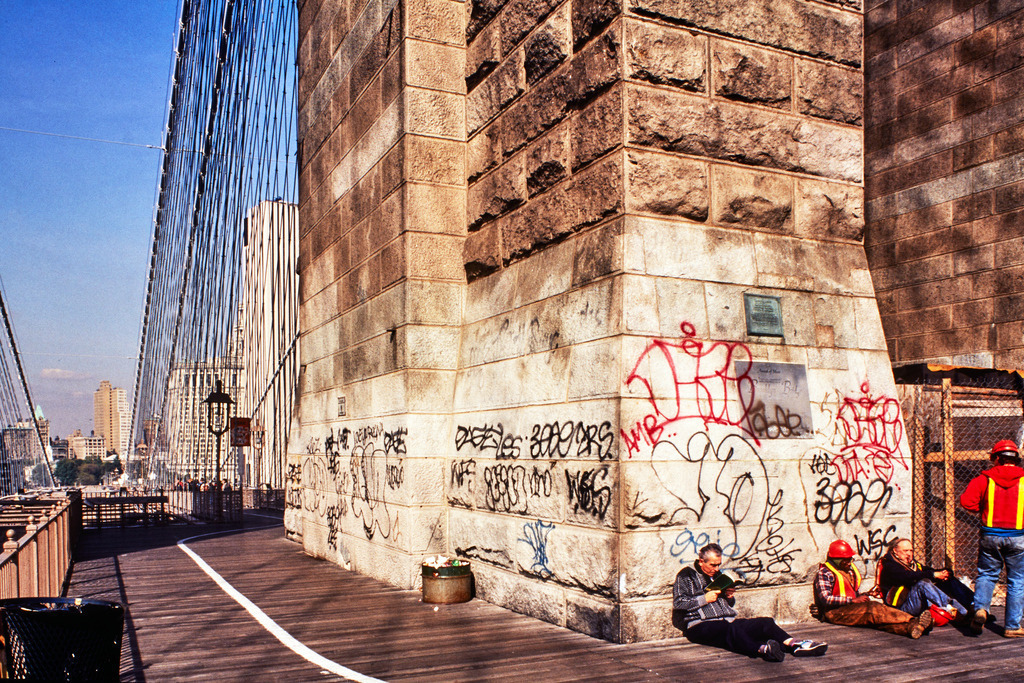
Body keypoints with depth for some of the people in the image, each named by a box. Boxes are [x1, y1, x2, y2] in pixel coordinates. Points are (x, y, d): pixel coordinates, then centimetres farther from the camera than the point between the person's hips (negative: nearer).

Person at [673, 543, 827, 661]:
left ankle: (793, 644, -38)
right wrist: (704, 599, -9)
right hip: (700, 625, -7)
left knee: (765, 622, -15)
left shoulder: (716, 574, 26)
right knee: (730, 629, -40)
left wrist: (730, 597, 8)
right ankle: (761, 649, -65)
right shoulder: (686, 575, 5)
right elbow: (678, 603, -6)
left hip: (728, 621, 8)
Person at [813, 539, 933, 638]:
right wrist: (853, 600, -19)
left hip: (851, 607, 7)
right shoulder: (825, 573, -6)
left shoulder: (851, 569, 20)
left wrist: (862, 597, 3)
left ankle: (910, 628, -50)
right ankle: (912, 622, -43)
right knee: (873, 610, -29)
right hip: (834, 612, -7)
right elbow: (825, 599, -17)